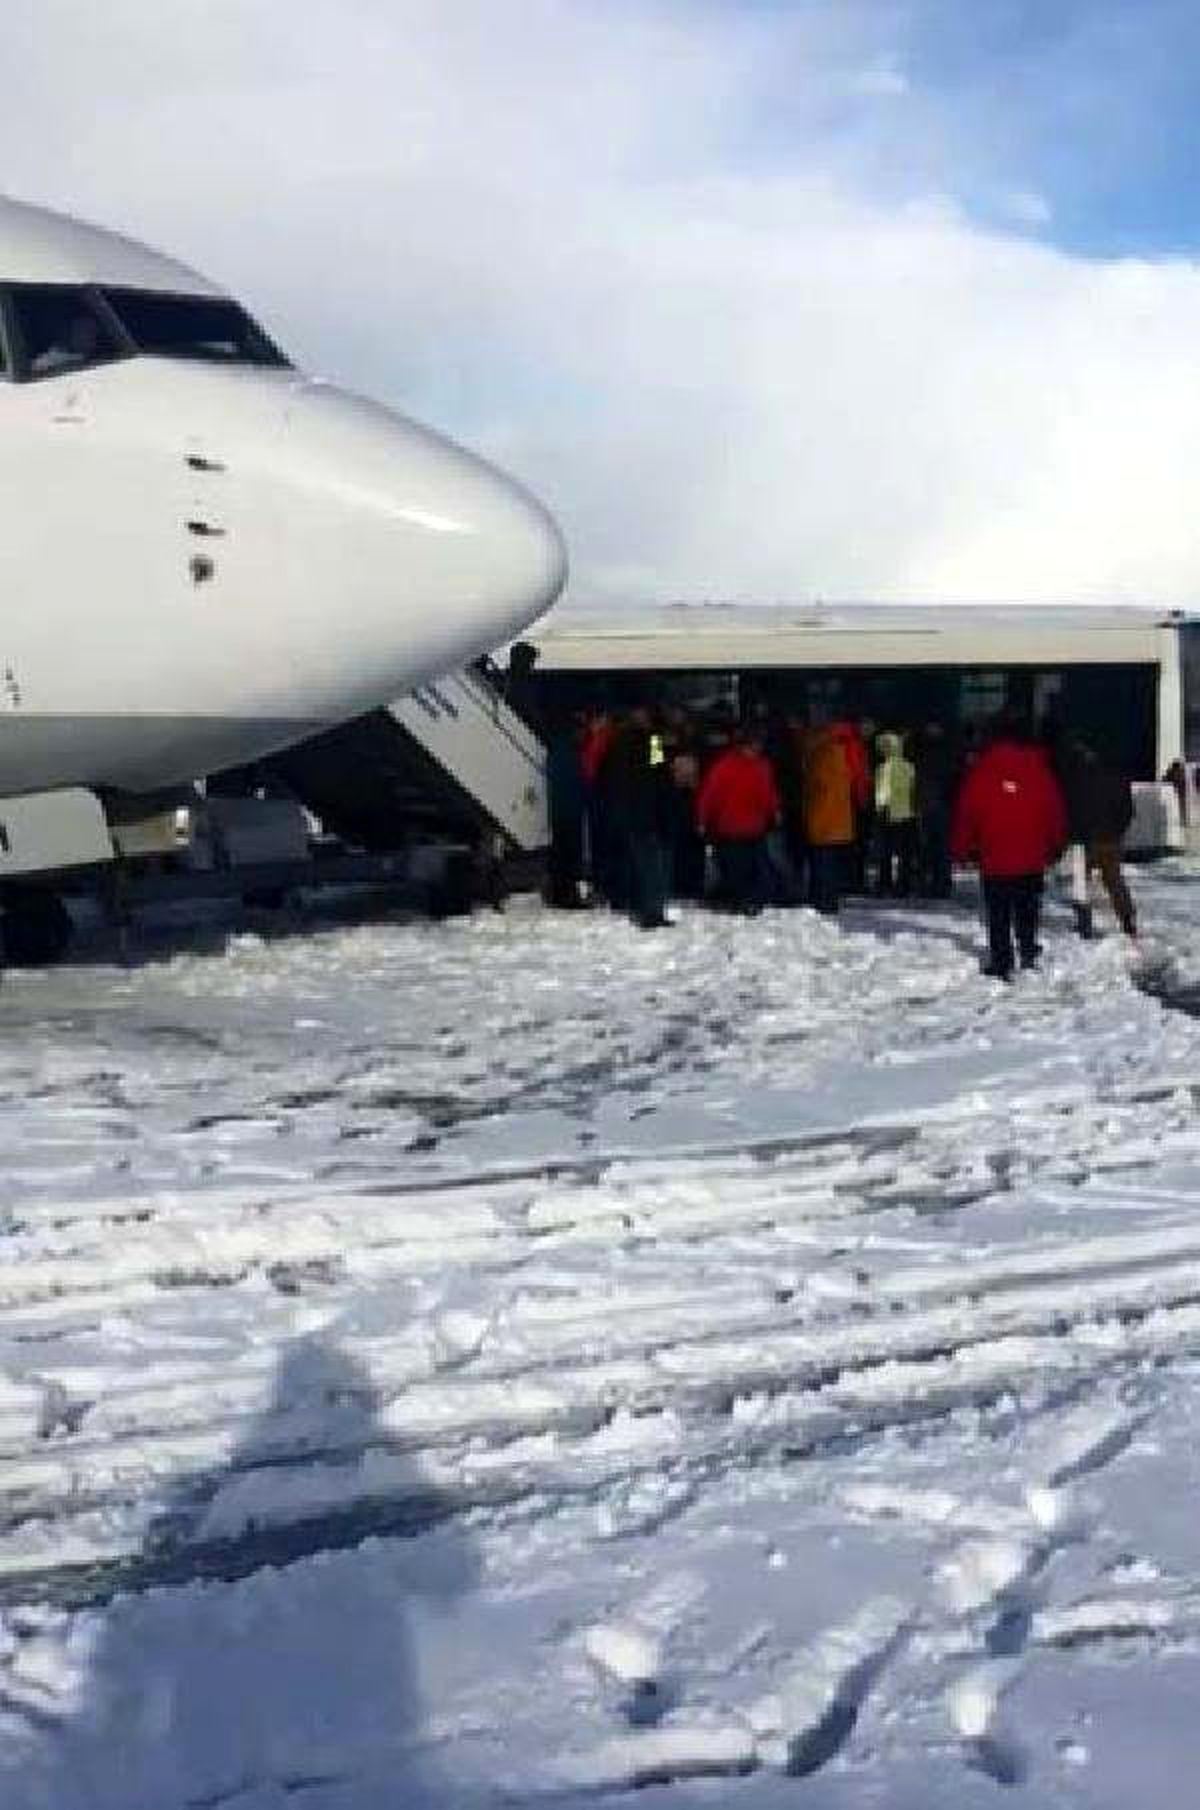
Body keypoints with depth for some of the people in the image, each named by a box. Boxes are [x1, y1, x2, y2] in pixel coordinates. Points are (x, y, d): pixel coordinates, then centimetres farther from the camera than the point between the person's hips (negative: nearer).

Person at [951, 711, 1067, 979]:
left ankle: (1001, 963, 4)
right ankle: (1028, 952, 20)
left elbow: (965, 811, -2)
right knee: (1028, 911, 17)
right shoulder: (1039, 768, -1)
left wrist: (961, 849, 7)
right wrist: (1055, 846, 18)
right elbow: (1056, 809, 6)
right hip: (1032, 858, 2)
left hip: (993, 859, -2)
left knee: (998, 916, 5)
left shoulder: (981, 770, -5)